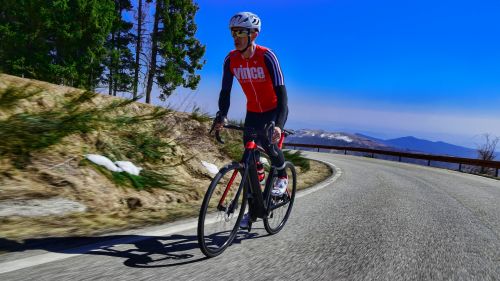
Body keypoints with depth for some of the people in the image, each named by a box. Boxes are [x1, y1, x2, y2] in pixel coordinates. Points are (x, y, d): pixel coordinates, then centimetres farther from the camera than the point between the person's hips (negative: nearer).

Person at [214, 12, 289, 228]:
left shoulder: (266, 56, -25)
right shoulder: (230, 59, -13)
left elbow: (281, 92, -31)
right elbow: (225, 91, -10)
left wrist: (279, 124, -43)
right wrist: (221, 117, -27)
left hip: (274, 110, -4)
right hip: (253, 111, 4)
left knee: (267, 142, -30)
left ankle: (282, 176, 3)